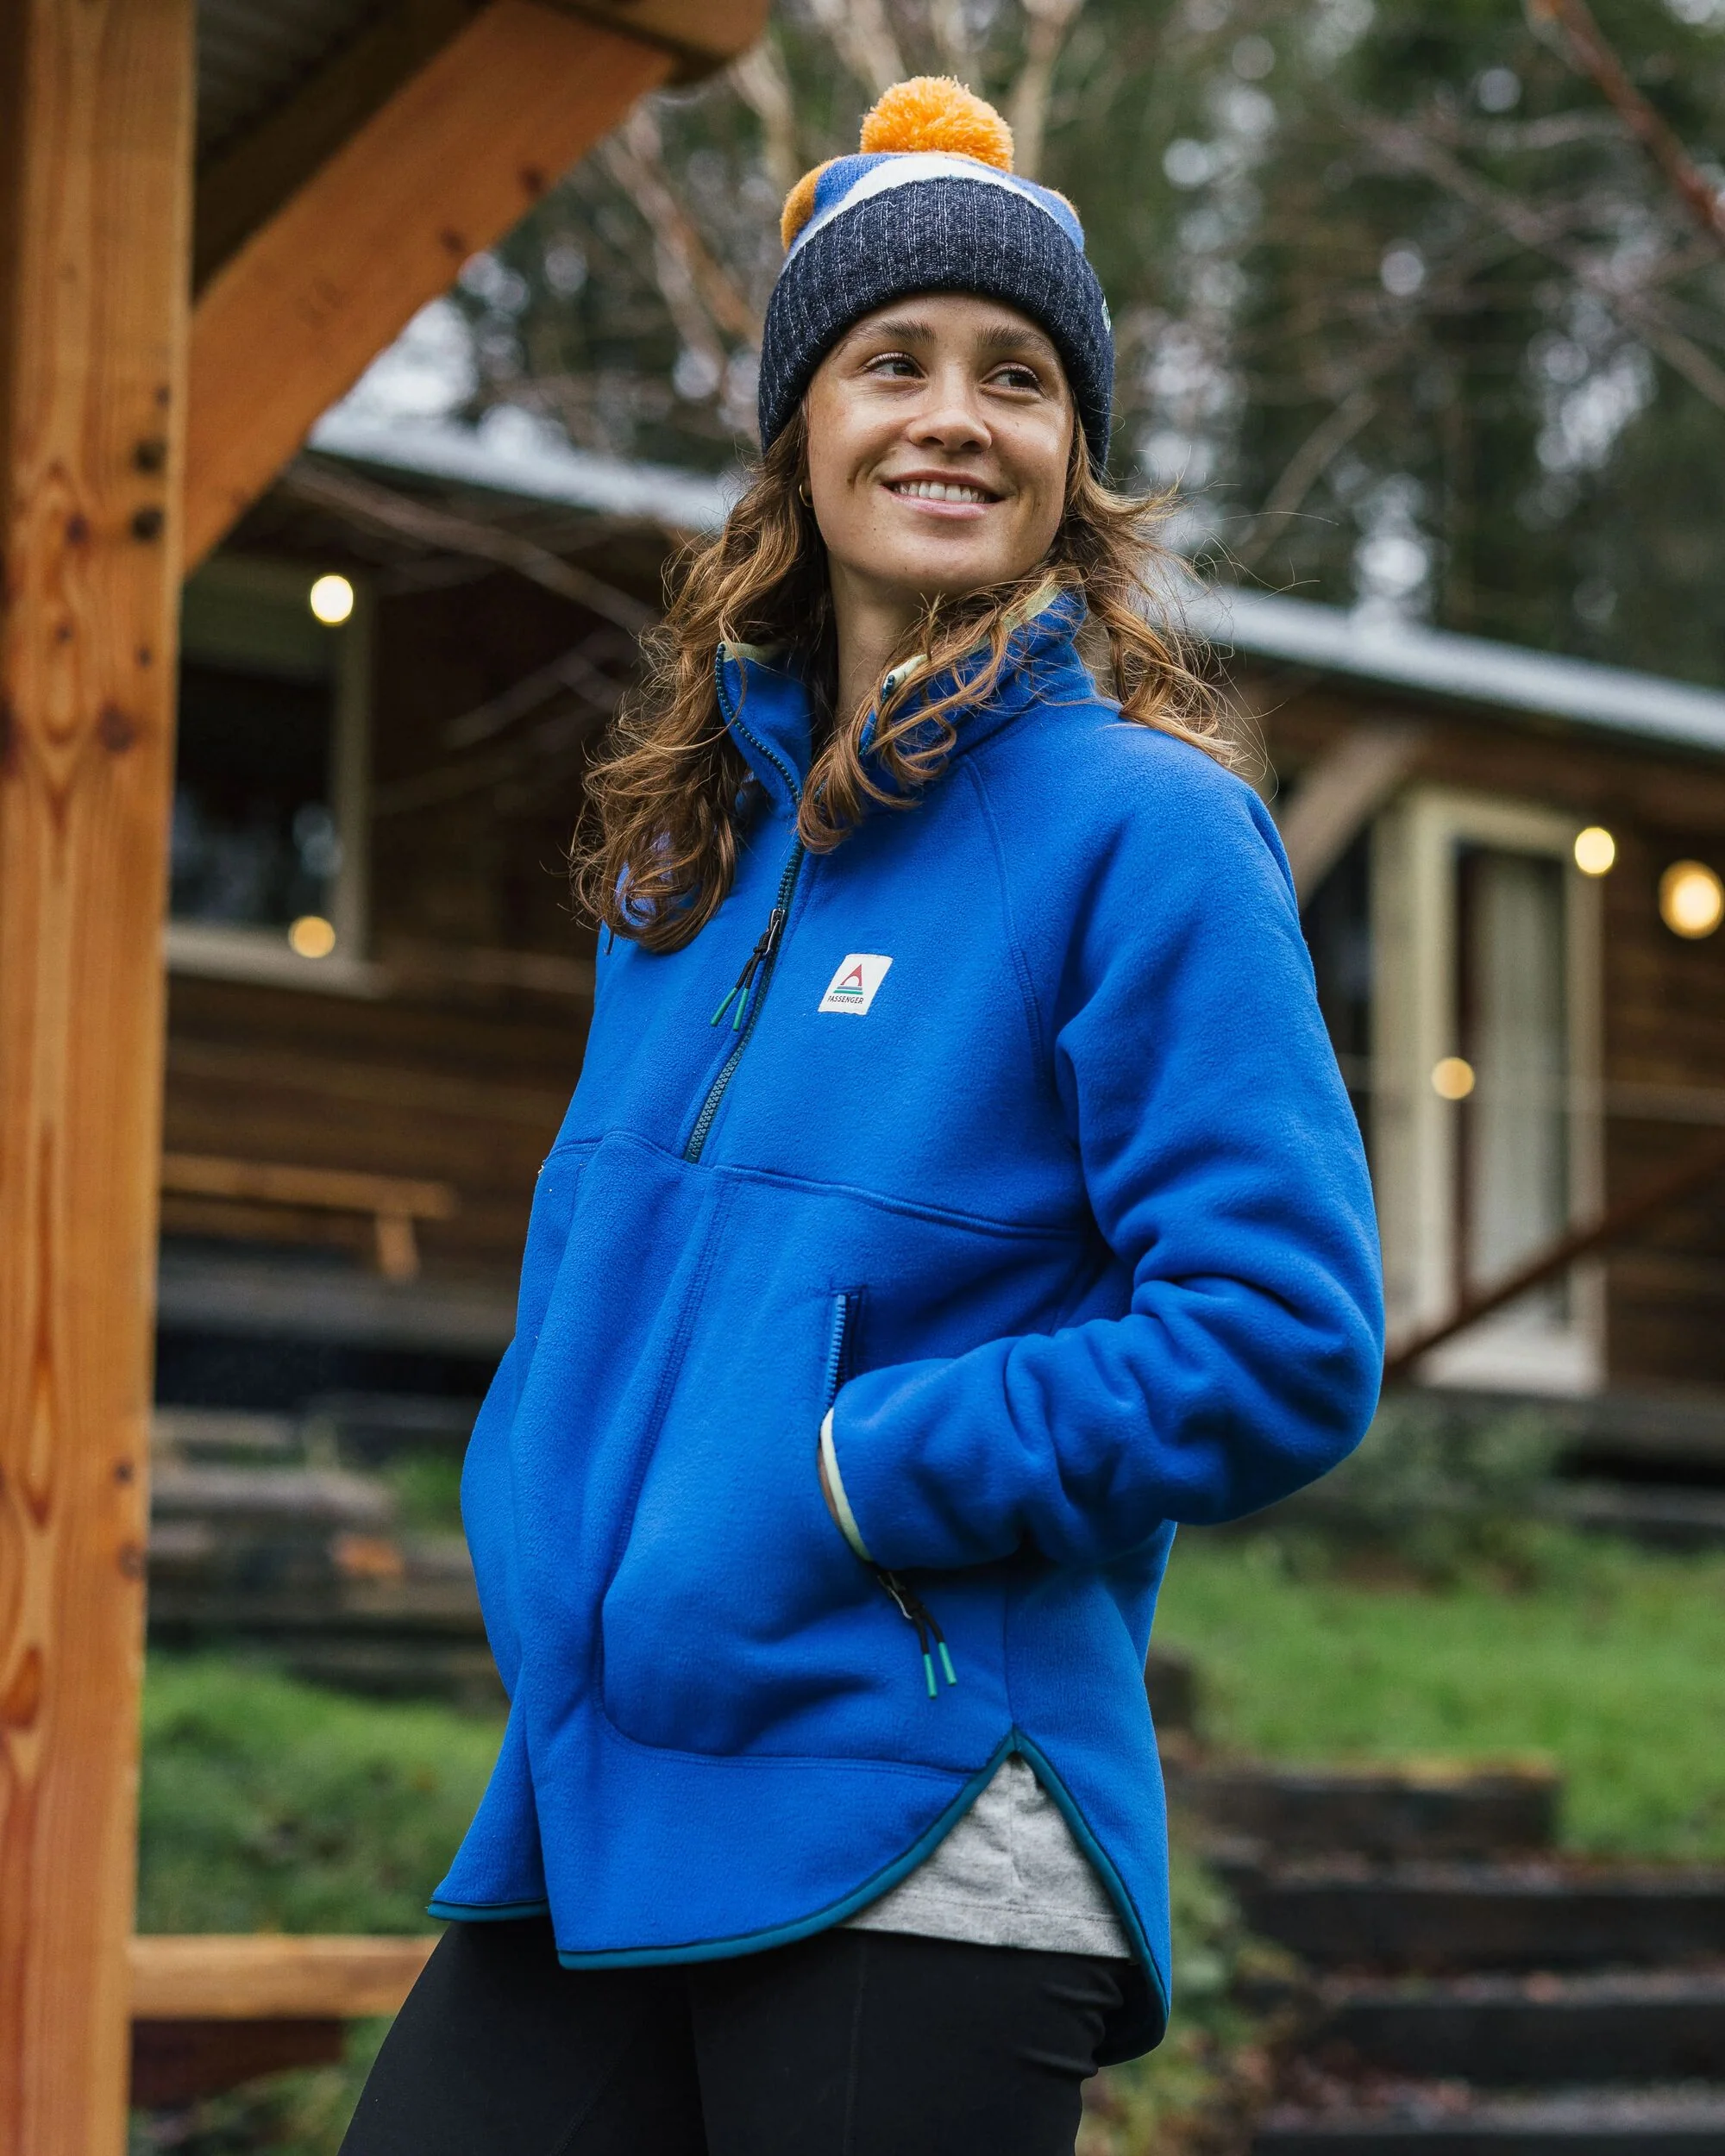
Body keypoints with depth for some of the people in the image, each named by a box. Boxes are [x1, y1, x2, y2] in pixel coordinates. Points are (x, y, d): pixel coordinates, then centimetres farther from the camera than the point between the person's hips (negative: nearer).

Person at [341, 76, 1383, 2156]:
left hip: (917, 1855, -6)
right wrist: (558, 1520, 8)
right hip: (599, 1815, 6)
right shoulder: (696, 833, 13)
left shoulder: (1141, 829, -6)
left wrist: (850, 1473, -13)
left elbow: (1283, 1349, -13)